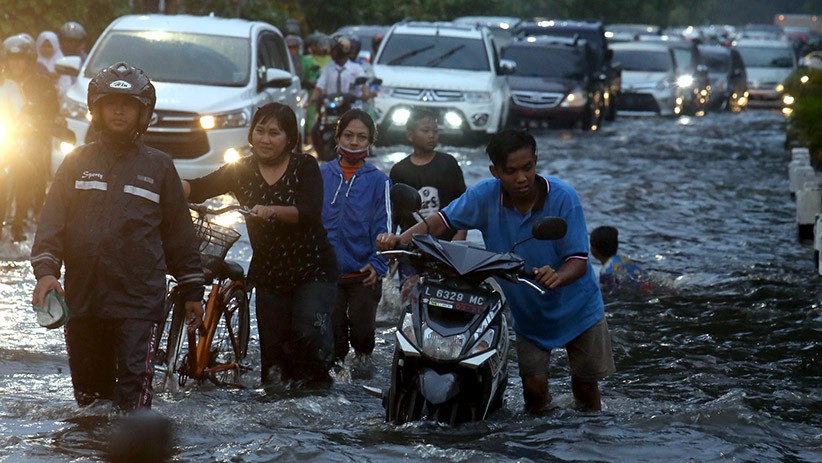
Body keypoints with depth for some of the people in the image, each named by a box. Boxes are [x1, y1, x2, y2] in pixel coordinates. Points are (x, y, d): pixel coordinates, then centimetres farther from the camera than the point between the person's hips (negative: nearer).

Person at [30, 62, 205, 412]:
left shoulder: (158, 167, 10)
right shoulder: (77, 163, 12)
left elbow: (179, 232, 12)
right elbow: (52, 221, 4)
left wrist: (192, 291, 11)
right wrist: (45, 270, -12)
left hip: (139, 301, -2)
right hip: (82, 300, 2)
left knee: (134, 382, -14)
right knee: (89, 393, 9)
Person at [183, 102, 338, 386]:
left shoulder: (304, 167, -5)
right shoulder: (241, 171, 3)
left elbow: (310, 213, -21)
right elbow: (200, 189, -11)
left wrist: (272, 211, -38)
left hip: (312, 269, -3)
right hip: (269, 274, 3)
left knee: (310, 334, -19)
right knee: (272, 346, 2)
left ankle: (315, 384, 4)